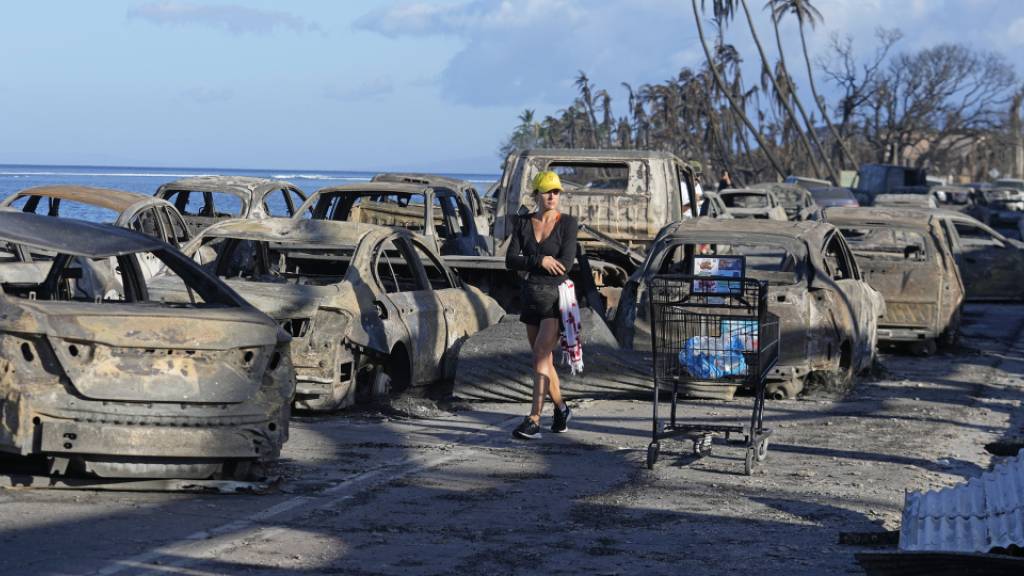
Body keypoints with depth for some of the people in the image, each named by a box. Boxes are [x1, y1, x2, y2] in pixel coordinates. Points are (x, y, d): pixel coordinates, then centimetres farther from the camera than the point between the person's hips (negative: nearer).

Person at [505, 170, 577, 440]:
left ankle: (533, 421, -20)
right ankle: (561, 409, 32)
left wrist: (528, 265, -7)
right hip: (532, 297, 5)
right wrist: (541, 261, -18)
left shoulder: (567, 223, -6)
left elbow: (565, 264, -16)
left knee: (540, 357, -16)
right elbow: (510, 261, -3)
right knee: (544, 360, 13)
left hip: (556, 298, -5)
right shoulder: (522, 223, 5)